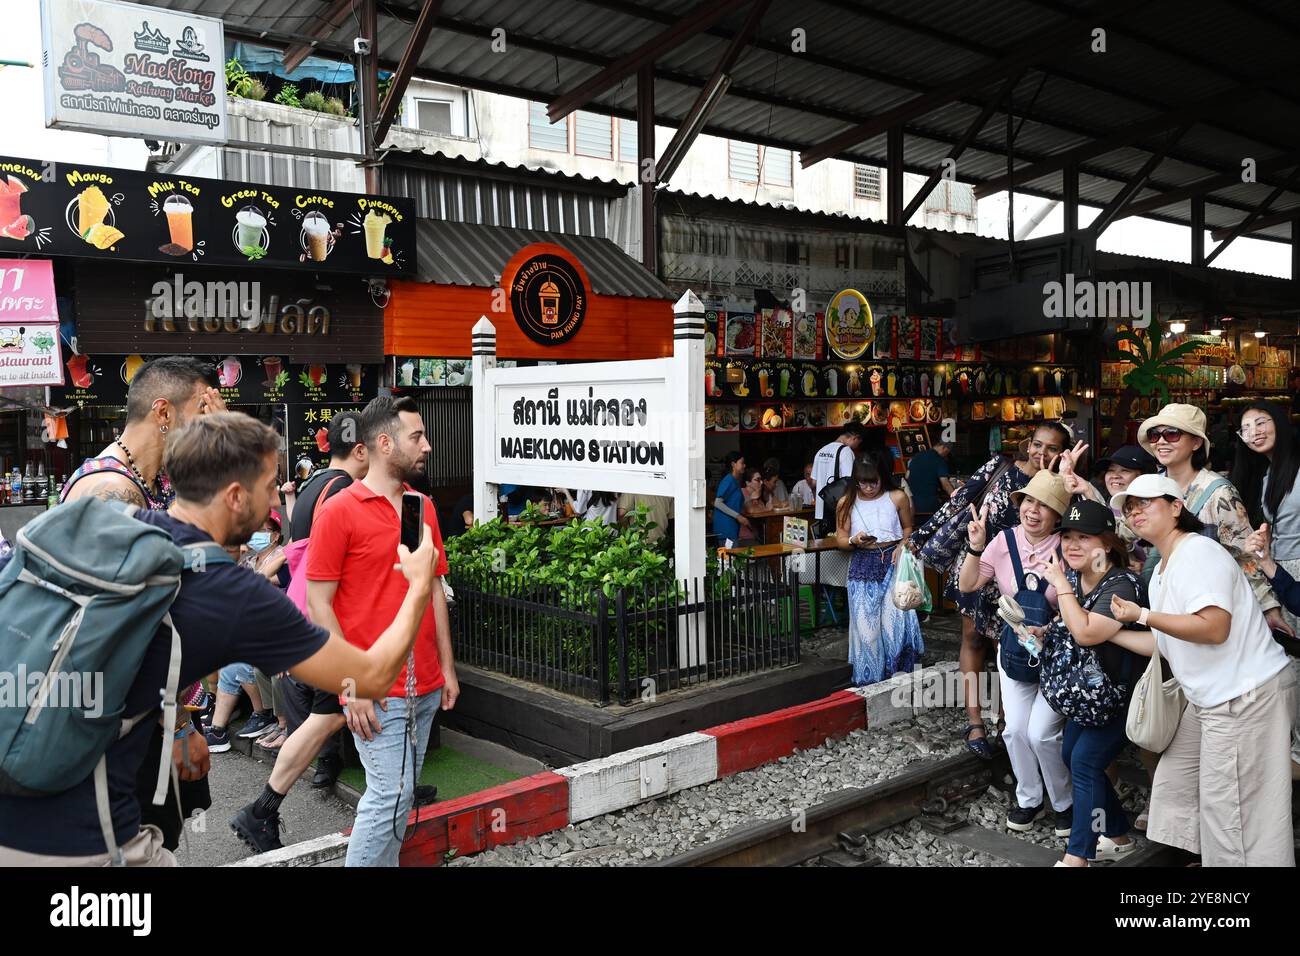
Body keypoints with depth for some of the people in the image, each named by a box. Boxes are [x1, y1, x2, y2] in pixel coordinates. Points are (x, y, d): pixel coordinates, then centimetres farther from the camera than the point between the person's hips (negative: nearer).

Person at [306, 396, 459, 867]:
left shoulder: (424, 507, 9)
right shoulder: (340, 511, -9)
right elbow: (319, 603, -10)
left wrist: (447, 668, 12)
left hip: (426, 685, 6)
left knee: (400, 793, 14)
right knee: (391, 795, -5)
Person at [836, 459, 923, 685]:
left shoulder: (897, 497, 2)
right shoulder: (847, 503, 3)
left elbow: (908, 527, 14)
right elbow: (840, 538, 4)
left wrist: (902, 546, -5)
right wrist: (854, 541, -18)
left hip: (892, 562, -1)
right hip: (863, 565, 1)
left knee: (895, 620, -10)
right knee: (866, 623, 0)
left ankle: (899, 674, 7)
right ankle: (869, 679, 14)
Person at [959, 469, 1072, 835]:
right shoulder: (1004, 541, -4)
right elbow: (967, 586, -2)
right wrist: (976, 547, -15)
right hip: (1014, 649, 4)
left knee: (1041, 732, -7)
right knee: (1015, 729, 5)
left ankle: (1065, 803, 19)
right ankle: (1028, 799, 29)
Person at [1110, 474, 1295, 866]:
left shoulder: (1200, 552, -15)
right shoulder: (1161, 572, 15)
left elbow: (1213, 628, -26)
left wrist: (1142, 615, -21)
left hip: (1247, 695, -10)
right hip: (1209, 699, 10)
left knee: (1226, 805, -5)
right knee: (1174, 784, 15)